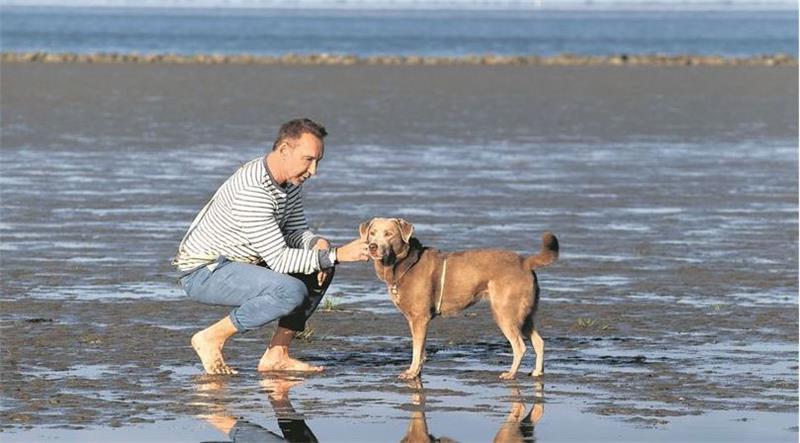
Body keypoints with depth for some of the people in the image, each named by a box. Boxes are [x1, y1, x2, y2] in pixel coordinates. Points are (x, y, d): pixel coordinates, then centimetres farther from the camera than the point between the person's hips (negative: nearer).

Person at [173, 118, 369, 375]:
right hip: (202, 273, -10)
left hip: (242, 263, 10)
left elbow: (296, 231, 10)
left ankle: (277, 355, 1)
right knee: (291, 291, -29)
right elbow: (279, 260, -29)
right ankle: (211, 338, -13)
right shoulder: (253, 192, -29)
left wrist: (318, 244, -13)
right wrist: (337, 254, -30)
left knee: (320, 271, 3)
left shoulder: (290, 180, 1)